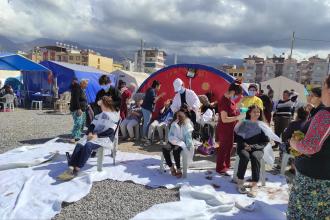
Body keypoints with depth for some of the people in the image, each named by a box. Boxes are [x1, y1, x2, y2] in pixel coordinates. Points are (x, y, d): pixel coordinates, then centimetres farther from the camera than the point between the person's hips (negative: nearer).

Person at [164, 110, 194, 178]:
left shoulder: (187, 125, -2)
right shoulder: (174, 124, 12)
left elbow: (188, 136, -6)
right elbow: (170, 135, 8)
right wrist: (175, 140, -10)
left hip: (182, 143, -4)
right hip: (174, 142, 5)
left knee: (176, 150, -36)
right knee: (165, 149, -25)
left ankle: (178, 169, -19)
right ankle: (171, 167, -12)